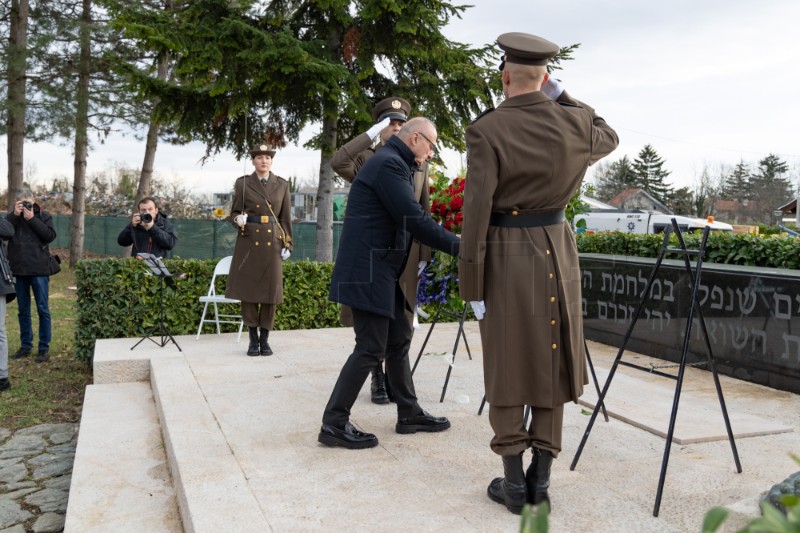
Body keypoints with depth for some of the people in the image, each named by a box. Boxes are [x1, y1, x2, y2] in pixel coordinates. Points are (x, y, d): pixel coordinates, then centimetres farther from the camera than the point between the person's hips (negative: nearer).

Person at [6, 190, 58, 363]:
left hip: (39, 270, -3)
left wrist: (32, 219, -13)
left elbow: (50, 236, -10)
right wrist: (14, 215, -13)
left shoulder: (43, 216, 3)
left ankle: (44, 347, 7)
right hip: (18, 270, 3)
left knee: (43, 309, 0)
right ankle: (25, 345, 20)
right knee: (23, 310, 10)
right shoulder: (11, 216, 9)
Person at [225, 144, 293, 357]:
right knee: (248, 290, 0)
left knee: (270, 291, 2)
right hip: (249, 241, -1)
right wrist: (238, 220, -17)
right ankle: (253, 339, 12)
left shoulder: (282, 184, 8)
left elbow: (286, 218, 9)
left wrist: (288, 244, 3)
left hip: (273, 243, 1)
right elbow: (234, 213, 6)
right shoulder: (242, 183, 3)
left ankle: (265, 339, 12)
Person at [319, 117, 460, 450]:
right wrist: (458, 246, -14)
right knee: (371, 348, -6)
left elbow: (407, 219, 20)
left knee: (399, 341, 14)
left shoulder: (395, 165, 19)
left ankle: (409, 414, 24)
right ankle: (334, 424, 3)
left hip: (382, 271, 11)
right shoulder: (388, 164, -14)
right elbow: (415, 220, -21)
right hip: (367, 271, -11)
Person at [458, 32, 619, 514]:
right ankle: (541, 479, 18)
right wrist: (563, 97, 18)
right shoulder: (574, 123, -1)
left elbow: (477, 213, -15)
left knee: (507, 366, 8)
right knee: (552, 360, 12)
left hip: (504, 255, -3)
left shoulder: (487, 130, -12)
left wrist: (472, 285, -8)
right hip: (557, 251, 3)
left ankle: (514, 483, 16)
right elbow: (608, 138, 24)